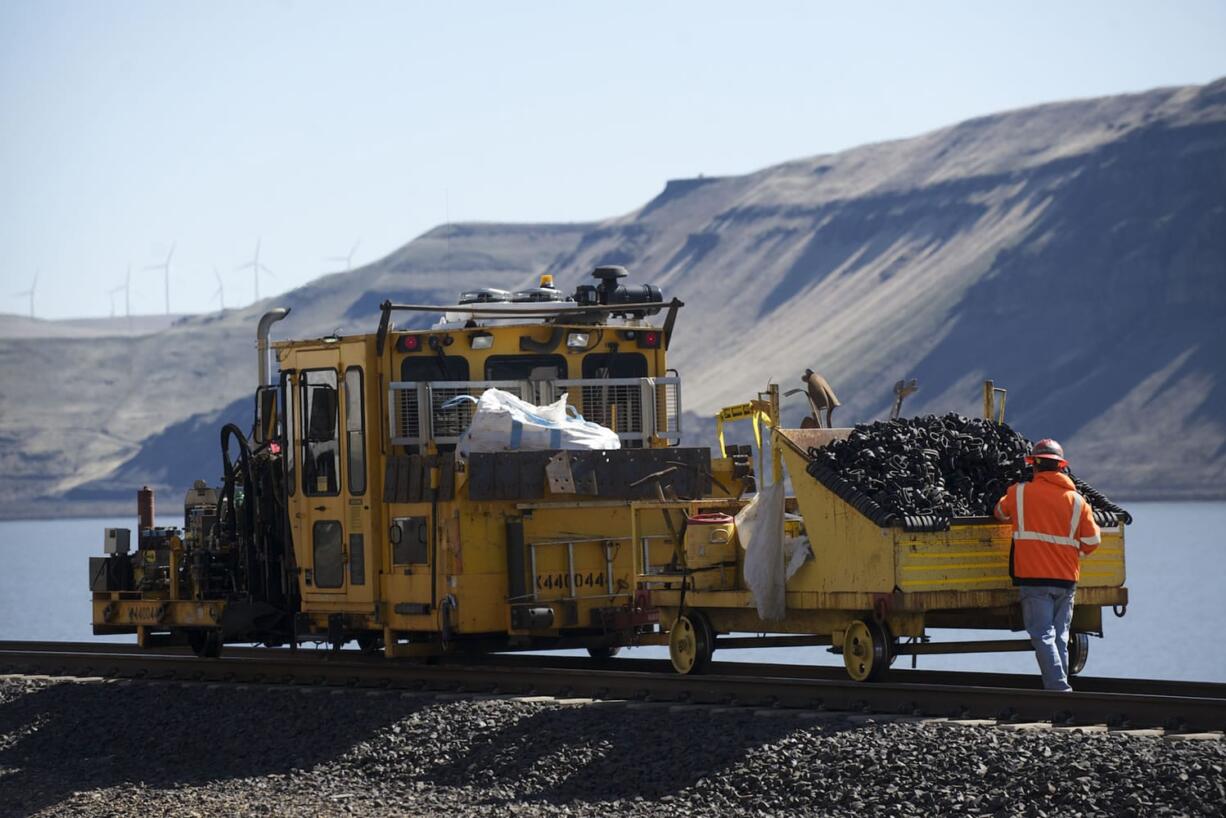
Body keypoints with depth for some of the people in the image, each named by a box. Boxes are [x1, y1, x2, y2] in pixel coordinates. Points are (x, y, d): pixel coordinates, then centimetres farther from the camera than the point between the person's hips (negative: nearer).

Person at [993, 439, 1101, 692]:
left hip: (1034, 578, -3)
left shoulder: (1019, 493, -1)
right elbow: (1092, 541, 5)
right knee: (1060, 637, 11)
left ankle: (1058, 687, -18)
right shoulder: (1077, 500, 4)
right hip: (1067, 579, 3)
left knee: (1043, 636, -6)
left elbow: (1000, 512, 20)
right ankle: (1060, 686, 12)